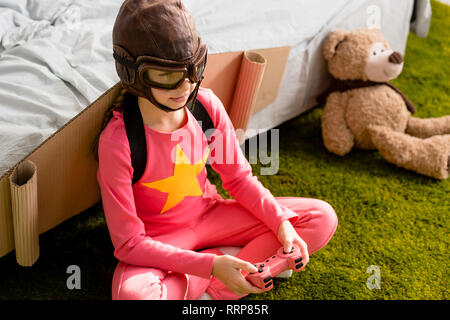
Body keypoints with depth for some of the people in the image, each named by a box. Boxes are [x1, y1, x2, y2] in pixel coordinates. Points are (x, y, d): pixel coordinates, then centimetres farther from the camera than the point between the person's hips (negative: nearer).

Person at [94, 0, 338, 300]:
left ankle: (213, 292, -13)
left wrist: (282, 224, -16)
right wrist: (211, 266, -31)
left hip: (209, 216, 5)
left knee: (322, 218, -5)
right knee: (131, 294, -39)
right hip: (157, 239, -4)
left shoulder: (207, 105, -14)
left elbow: (239, 177, 0)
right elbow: (128, 243, -23)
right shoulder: (117, 141, -27)